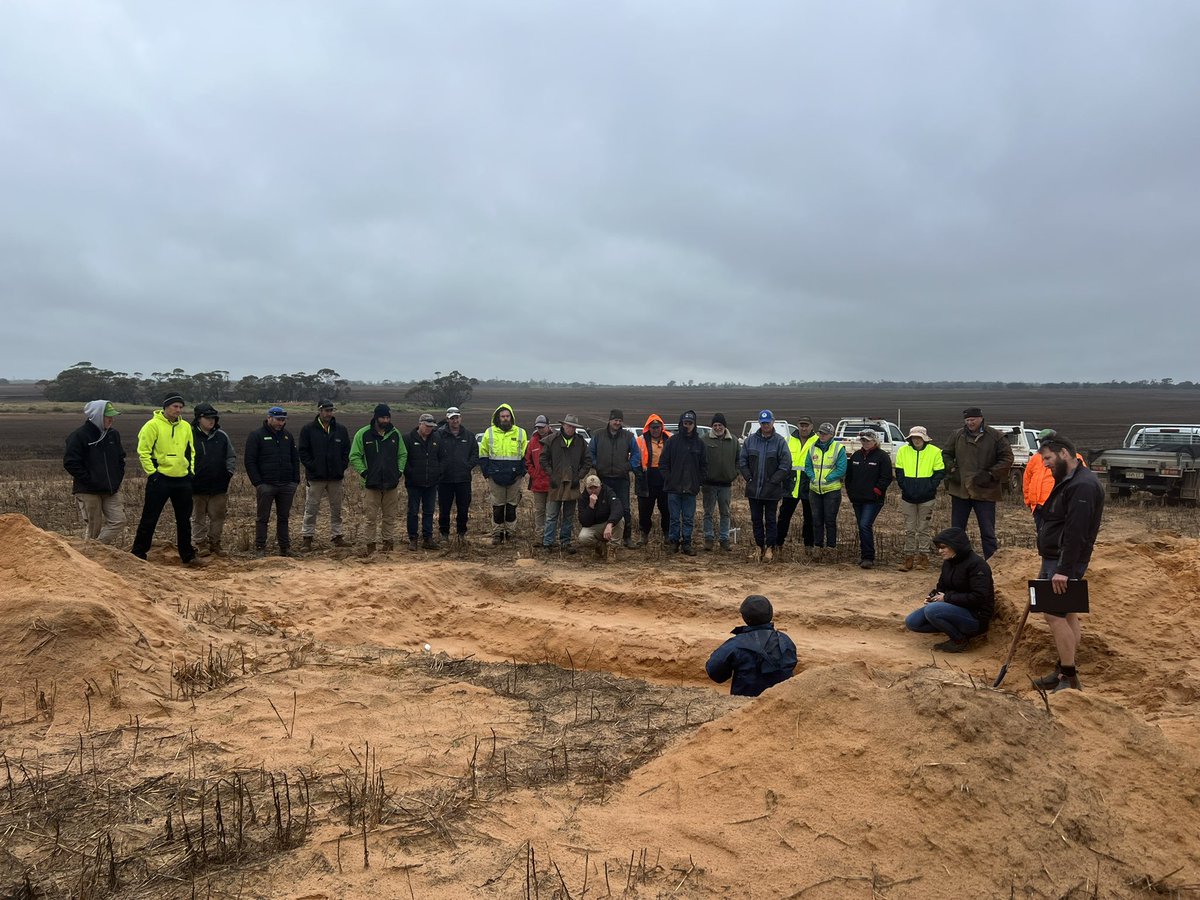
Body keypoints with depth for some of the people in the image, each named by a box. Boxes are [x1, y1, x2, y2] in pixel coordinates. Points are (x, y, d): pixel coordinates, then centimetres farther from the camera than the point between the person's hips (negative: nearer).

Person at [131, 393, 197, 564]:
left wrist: (191, 471, 11)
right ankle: (137, 553, 11)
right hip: (160, 479, -5)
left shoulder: (186, 427, 10)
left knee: (184, 520, 11)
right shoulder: (153, 425, -7)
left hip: (183, 480, 5)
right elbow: (143, 451, -9)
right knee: (150, 518, 0)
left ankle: (187, 555, 21)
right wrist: (152, 472, -13)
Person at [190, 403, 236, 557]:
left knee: (218, 516, 8)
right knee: (198, 517, 6)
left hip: (219, 486, 3)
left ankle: (215, 543, 19)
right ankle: (200, 544, 15)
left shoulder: (222, 436, 8)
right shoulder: (190, 436, -2)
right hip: (197, 486, -3)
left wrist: (229, 471, 1)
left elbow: (231, 457, 15)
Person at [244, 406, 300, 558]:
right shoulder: (257, 436, -2)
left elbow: (295, 459, 17)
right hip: (266, 485, -4)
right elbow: (250, 461, -4)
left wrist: (296, 481, 8)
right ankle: (260, 548, 8)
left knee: (283, 517, 9)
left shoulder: (287, 435, 13)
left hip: (287, 485, 4)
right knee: (263, 518, 2)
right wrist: (257, 483, -11)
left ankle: (285, 547, 15)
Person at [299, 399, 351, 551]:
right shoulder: (308, 430, 0)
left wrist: (342, 468, -1)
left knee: (336, 508, 9)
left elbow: (347, 451, 11)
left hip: (336, 477, 3)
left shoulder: (341, 429, 8)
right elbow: (303, 452, -1)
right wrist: (312, 467, -10)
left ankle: (336, 536, 18)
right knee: (311, 509, 0)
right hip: (315, 477, -3)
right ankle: (307, 537, 8)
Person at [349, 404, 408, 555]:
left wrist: (400, 471, 6)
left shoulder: (395, 434, 8)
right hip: (371, 483, -3)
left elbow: (403, 455, 18)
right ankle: (370, 544, 7)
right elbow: (354, 456, 0)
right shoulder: (363, 434, -3)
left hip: (392, 483, 3)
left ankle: (388, 542, 19)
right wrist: (364, 472, -8)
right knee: (370, 517, -1)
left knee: (390, 516, 9)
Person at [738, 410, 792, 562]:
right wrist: (749, 478, -3)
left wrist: (773, 481, -12)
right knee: (756, 519, 10)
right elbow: (742, 460, 6)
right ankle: (759, 547, 20)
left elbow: (786, 464, -8)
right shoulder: (750, 440, 3)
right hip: (753, 489, 3)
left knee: (771, 520, 4)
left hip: (772, 490, -3)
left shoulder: (780, 441, -5)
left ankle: (770, 548, 11)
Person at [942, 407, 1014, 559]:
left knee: (988, 532, 3)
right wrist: (952, 469, 0)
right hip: (960, 490, 3)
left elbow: (1007, 458, -2)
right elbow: (946, 454, 17)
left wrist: (990, 474, -11)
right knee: (956, 530, 10)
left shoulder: (995, 436, -4)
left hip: (985, 491, -3)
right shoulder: (958, 435, 5)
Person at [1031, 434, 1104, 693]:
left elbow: (1076, 532, -25)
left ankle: (1070, 679, -4)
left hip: (1065, 562, -10)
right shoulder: (1068, 481, 15)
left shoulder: (1083, 485, -20)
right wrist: (1048, 564, 22)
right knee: (1066, 614, 14)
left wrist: (1064, 570, -27)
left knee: (1054, 614, -10)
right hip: (1055, 558, 10)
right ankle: (1063, 671, 21)